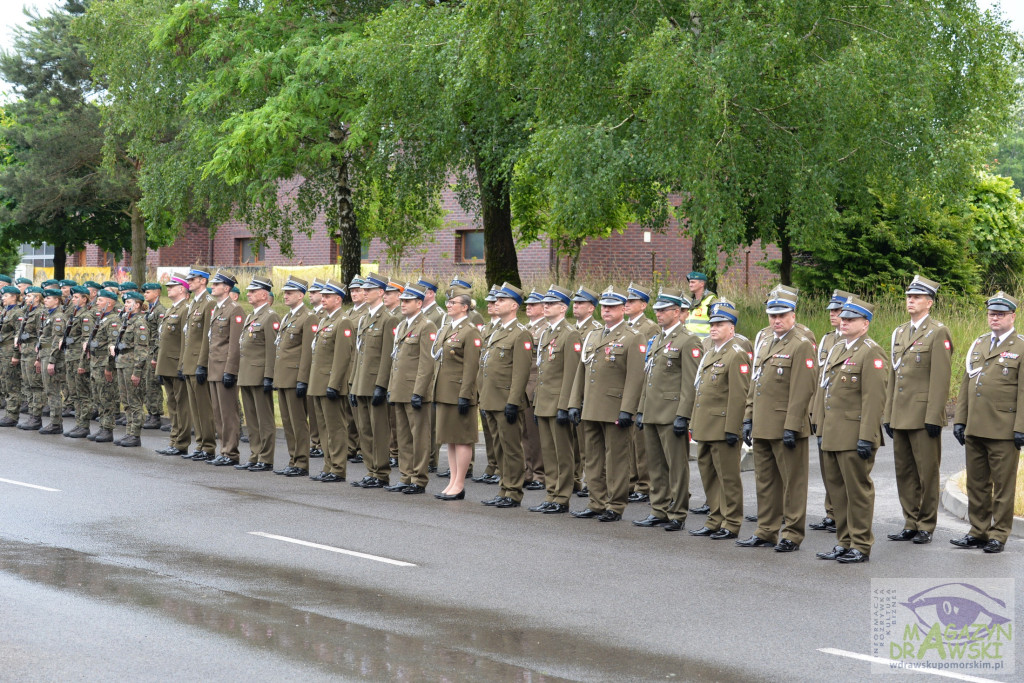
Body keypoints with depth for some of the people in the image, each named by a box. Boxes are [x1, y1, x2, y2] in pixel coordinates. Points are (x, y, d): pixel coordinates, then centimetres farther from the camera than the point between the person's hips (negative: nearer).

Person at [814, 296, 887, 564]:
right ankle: (844, 542, 21)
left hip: (854, 436, -9)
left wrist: (866, 438, -21)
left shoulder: (871, 353, -10)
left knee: (858, 490, -2)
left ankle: (861, 546, 5)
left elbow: (874, 398, -16)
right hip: (833, 436, 9)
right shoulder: (837, 350, 18)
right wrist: (822, 430, 19)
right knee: (837, 488, 12)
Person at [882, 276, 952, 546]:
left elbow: (941, 379, -12)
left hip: (924, 417, -7)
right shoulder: (899, 333, 15)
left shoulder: (938, 333, -7)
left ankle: (926, 526, 8)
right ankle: (911, 524, 17)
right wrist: (888, 415, 14)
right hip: (901, 417, 7)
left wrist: (934, 417, -16)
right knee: (904, 472, 10)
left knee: (927, 472, 0)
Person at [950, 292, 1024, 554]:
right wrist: (959, 419, 11)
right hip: (974, 429, 6)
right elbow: (966, 383, 17)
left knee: (1003, 485, 1)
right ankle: (978, 532, 19)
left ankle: (999, 535, 8)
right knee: (976, 483, 10)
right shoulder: (978, 344, 16)